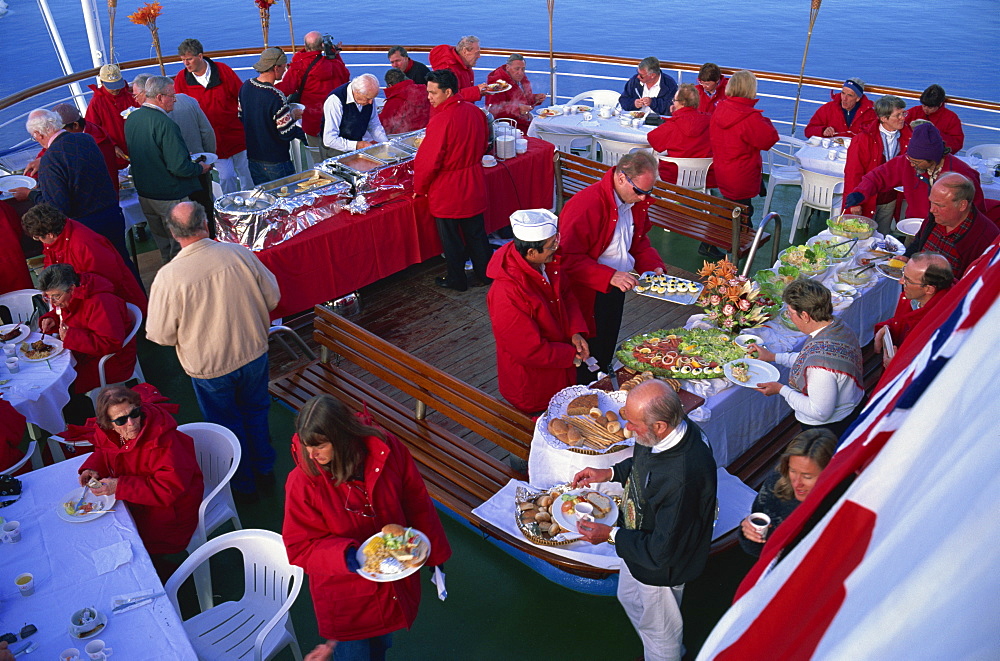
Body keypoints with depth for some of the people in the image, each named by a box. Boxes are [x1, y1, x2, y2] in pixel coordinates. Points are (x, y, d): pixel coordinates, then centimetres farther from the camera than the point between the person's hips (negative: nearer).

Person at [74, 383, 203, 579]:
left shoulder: (161, 439, -31)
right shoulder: (107, 432, -10)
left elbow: (169, 489, -29)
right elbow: (103, 452, 15)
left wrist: (119, 486, -29)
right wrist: (92, 468, -8)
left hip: (171, 505, -7)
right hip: (136, 501, 8)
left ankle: (165, 572, 14)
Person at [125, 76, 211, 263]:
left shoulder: (131, 119, 2)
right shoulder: (165, 124, -24)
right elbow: (179, 168, -27)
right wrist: (200, 168, -7)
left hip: (144, 195, 8)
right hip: (171, 197, -8)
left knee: (163, 244, 22)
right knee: (180, 245, 5)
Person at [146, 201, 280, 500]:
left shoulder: (168, 277, -24)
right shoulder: (239, 253, -17)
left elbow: (160, 335, -14)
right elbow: (272, 298, -5)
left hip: (209, 367, -2)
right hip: (254, 354, 2)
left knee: (228, 424, 20)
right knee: (256, 412, 26)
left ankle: (244, 484, 40)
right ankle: (265, 471, 43)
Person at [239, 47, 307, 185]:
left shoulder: (245, 87, -1)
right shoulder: (276, 96, -25)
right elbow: (287, 134, -23)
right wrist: (292, 116, -2)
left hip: (252, 158, 8)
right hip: (275, 163, -7)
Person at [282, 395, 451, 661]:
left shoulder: (387, 450, -20)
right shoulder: (302, 481, -25)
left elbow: (418, 505, -5)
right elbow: (299, 548, -16)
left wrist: (435, 555, 6)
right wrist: (345, 555, -35)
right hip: (345, 597, -3)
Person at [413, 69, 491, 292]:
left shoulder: (441, 120, -24)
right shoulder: (475, 112, -2)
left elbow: (428, 161, -21)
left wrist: (419, 188, -6)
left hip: (447, 190, -7)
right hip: (474, 185, 7)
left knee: (451, 237, 10)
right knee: (476, 232, 19)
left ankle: (457, 280, 25)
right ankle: (486, 274, 31)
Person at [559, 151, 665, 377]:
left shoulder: (636, 201, -1)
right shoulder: (586, 205, -28)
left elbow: (639, 240, 16)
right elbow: (570, 259, -28)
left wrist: (653, 266, -2)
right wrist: (609, 277, -34)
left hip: (615, 289, 8)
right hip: (587, 295, -8)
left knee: (606, 351, 24)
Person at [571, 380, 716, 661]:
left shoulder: (683, 479, -44)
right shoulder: (675, 430, -18)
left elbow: (662, 551, -32)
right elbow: (642, 463, 8)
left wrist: (611, 535, -22)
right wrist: (609, 474, -4)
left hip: (661, 568, -9)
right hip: (638, 543, 9)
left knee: (658, 629, 21)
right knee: (629, 598, 34)